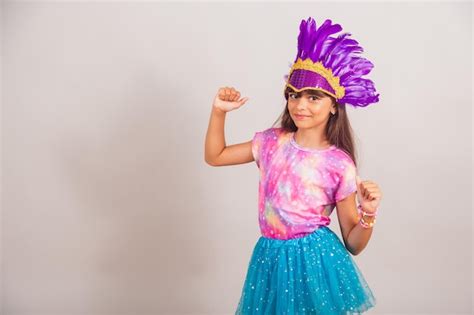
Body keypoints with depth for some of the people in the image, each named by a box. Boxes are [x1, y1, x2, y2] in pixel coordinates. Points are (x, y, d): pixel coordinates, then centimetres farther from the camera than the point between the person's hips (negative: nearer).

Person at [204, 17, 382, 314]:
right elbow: (214, 156, 10)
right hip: (273, 256, 4)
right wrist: (219, 112, 0)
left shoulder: (340, 165, -11)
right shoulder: (272, 141, 0)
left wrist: (368, 214, -24)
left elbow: (353, 245, -4)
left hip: (317, 258, -3)